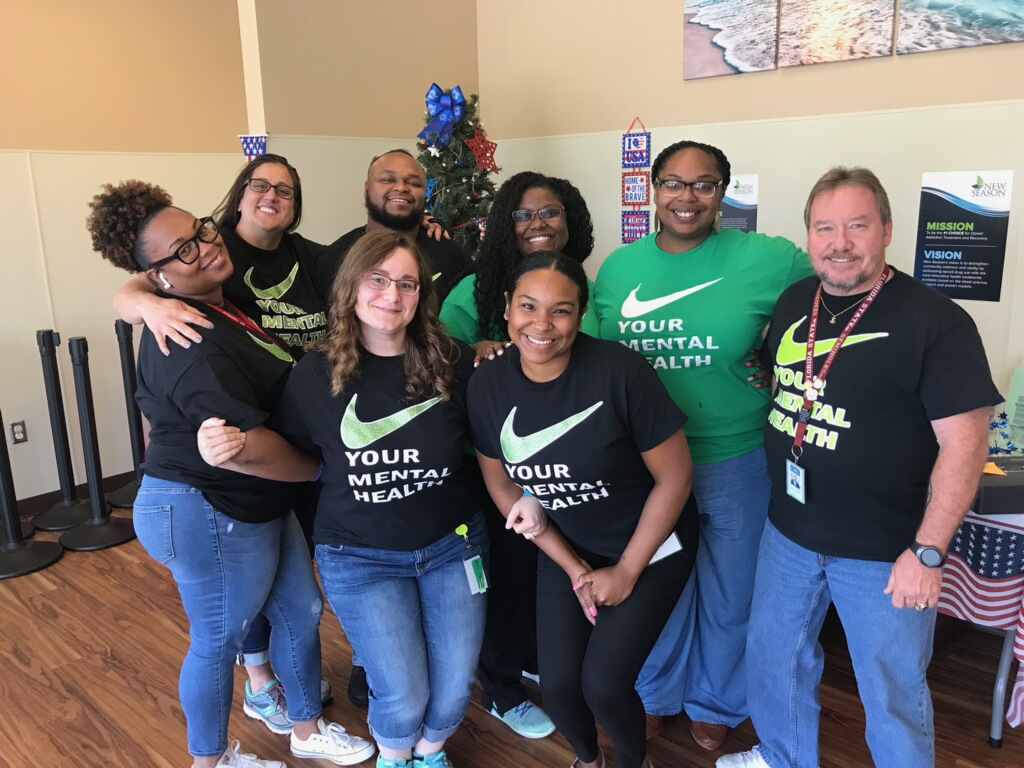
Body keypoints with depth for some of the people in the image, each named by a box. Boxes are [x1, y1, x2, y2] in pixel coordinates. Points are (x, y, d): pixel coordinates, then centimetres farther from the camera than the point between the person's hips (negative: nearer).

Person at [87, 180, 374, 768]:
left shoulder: (218, 305, 5)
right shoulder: (193, 346, -28)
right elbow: (253, 446, -30)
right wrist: (320, 467, -13)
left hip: (258, 504, 10)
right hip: (206, 515, -9)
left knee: (301, 611, 20)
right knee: (218, 641, 12)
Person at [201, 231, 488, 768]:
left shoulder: (453, 362, -11)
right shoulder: (318, 372, -9)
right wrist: (233, 452, -14)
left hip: (454, 545, 2)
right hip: (361, 558, -1)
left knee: (453, 690, 7)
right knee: (403, 697, -3)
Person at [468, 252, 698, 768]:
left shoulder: (620, 371, -27)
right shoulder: (487, 385, -14)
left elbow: (674, 476, -17)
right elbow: (502, 484, -2)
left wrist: (626, 571, -12)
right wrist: (574, 568, -3)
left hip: (651, 546, -3)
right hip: (566, 549, 4)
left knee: (603, 682, -8)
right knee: (557, 683, 3)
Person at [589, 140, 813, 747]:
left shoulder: (768, 259, -13)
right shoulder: (618, 267, 0)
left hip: (737, 463, -2)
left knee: (728, 595, 18)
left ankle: (716, 702, 46)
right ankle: (657, 693, 48)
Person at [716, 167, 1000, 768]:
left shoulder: (935, 321, -16)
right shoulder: (794, 303, 2)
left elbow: (964, 441, -16)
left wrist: (928, 552, -18)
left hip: (884, 553, -6)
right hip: (789, 533, 6)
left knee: (893, 693, 11)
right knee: (773, 657, 22)